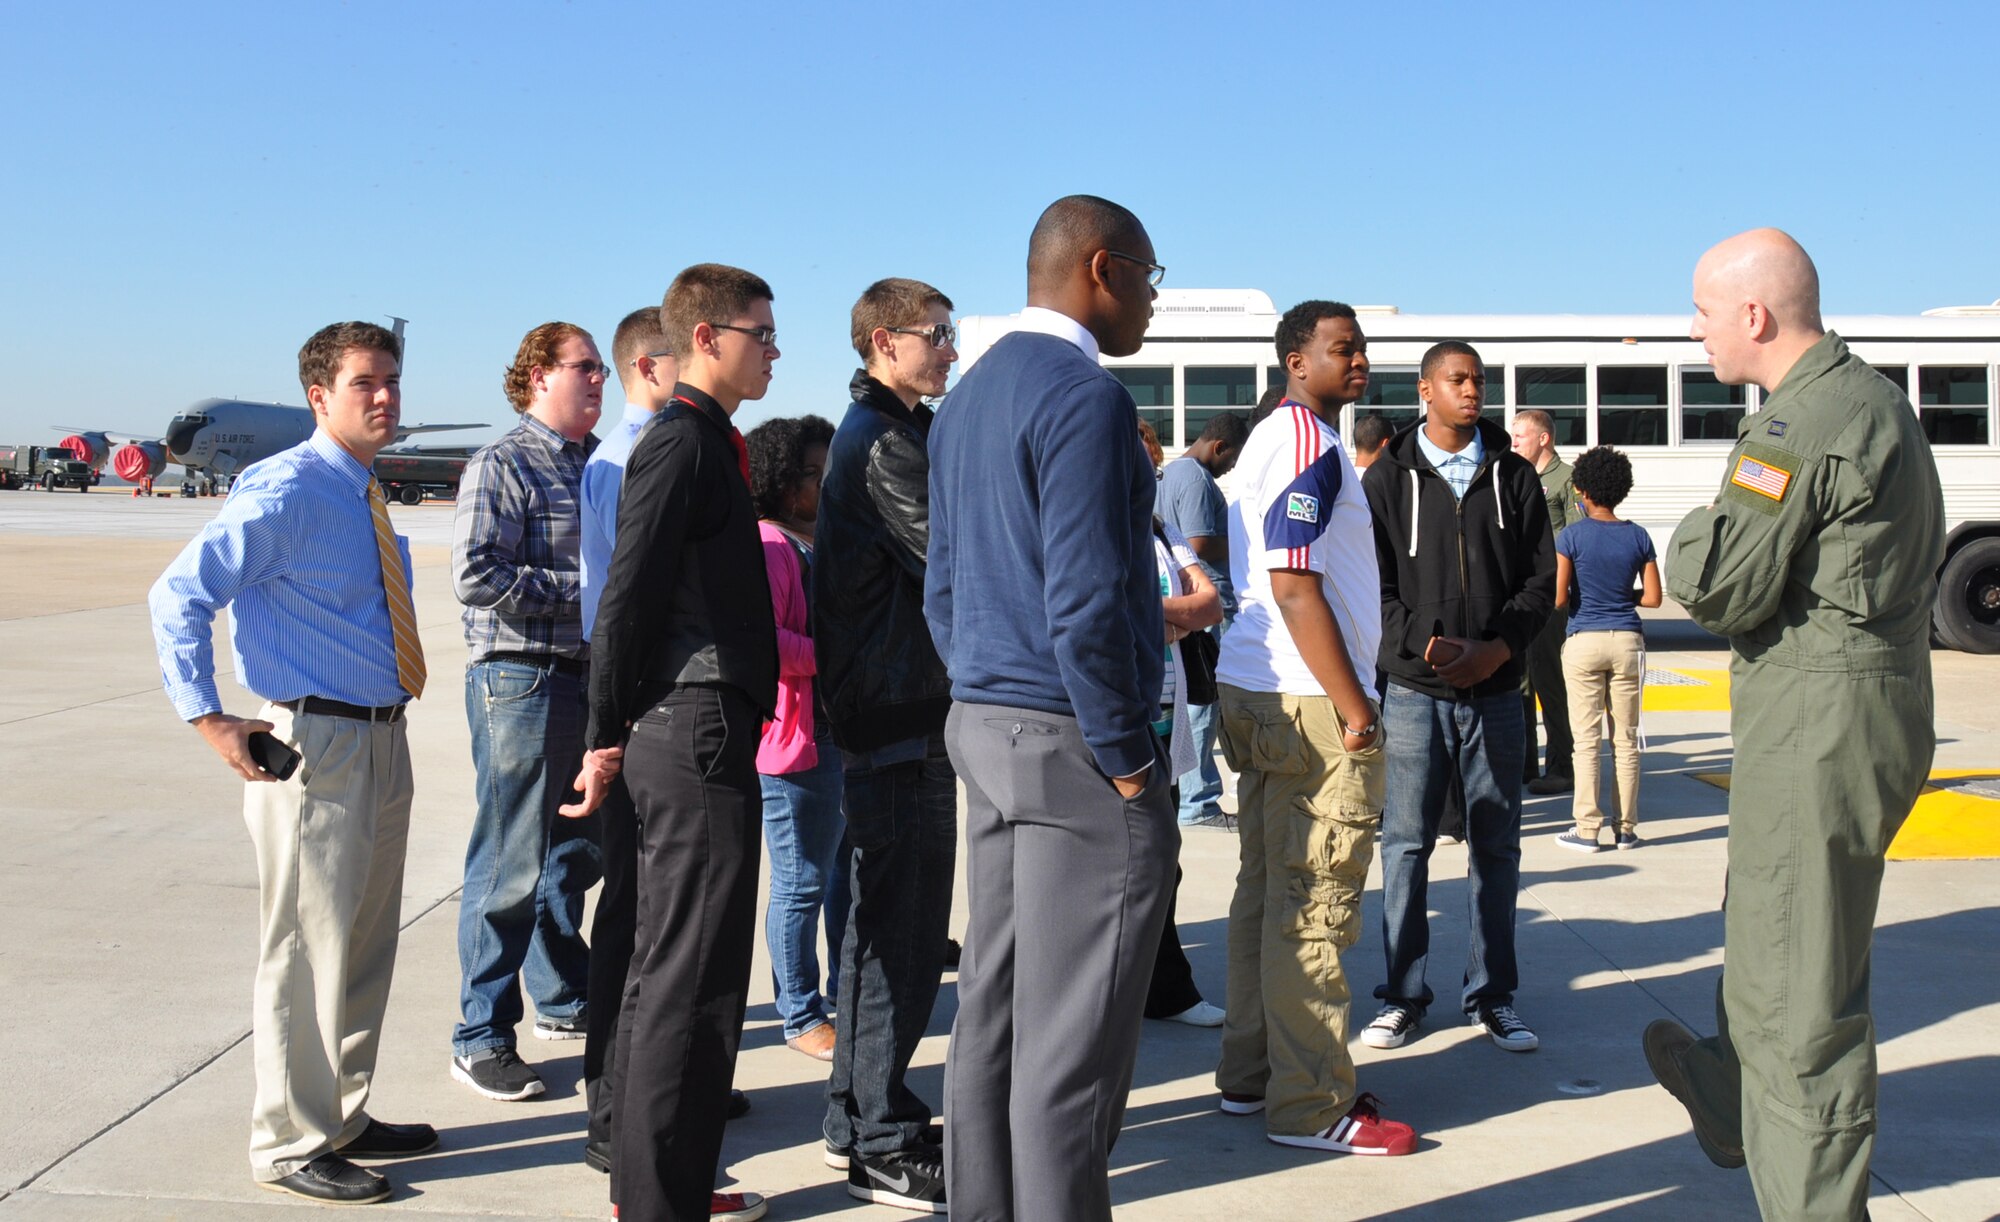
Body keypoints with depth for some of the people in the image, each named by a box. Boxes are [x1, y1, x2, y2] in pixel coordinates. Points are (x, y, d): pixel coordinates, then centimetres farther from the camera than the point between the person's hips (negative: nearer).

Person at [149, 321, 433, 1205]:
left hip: (381, 740, 9)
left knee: (367, 944, 18)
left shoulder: (363, 495, 12)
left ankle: (343, 1119, 32)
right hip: (315, 748, -9)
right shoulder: (287, 491, -15)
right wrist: (209, 720, -22)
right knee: (307, 948, 0)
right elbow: (179, 595, -21)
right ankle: (290, 1146, 14)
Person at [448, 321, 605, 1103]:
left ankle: (563, 1000, 33)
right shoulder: (503, 465, -8)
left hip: (590, 678, 8)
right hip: (522, 680, -8)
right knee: (511, 867, -3)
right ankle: (481, 1038, 7)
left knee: (577, 852, 17)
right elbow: (476, 576, -18)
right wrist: (584, 589, -16)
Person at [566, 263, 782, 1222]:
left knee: (666, 965, 17)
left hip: (687, 734, 11)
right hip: (700, 726, -11)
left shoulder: (700, 440, 19)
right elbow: (630, 594, -16)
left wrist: (616, 732, 20)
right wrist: (608, 735, -11)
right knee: (693, 975, -6)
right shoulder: (684, 440, -12)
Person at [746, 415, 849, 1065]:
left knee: (850, 871, 16)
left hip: (848, 734, 9)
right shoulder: (768, 547, -12)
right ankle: (800, 1015, 11)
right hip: (798, 742, -9)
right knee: (802, 883, -1)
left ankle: (846, 995, 30)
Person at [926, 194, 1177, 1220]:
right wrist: (1127, 758, -13)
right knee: (1073, 1046, -2)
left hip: (986, 729, 9)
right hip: (1075, 746, -9)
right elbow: (1085, 602, -20)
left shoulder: (965, 400, 15)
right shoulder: (1085, 397, -14)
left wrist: (982, 705, 19)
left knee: (992, 1011, 15)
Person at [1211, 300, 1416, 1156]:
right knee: (1313, 905, -5)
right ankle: (1310, 1106, 1)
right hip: (1310, 705, -10)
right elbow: (1295, 587, -21)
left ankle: (1251, 1074, 23)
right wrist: (1353, 706, -18)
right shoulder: (1310, 444, -13)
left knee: (1267, 891, 14)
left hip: (1256, 695, 11)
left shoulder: (1271, 438, 18)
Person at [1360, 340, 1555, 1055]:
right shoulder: (1388, 478, 5)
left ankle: (1492, 995, 18)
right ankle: (1403, 995, 12)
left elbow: (1540, 579, 5)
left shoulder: (1514, 476, 9)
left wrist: (1493, 651, -9)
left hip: (1495, 691, 2)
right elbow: (1373, 583, -1)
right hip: (1414, 688, -2)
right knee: (1406, 844, 1)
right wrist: (1427, 644, -16)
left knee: (1496, 845, 7)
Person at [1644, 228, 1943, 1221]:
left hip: (1819, 727, -10)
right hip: (1881, 701, 10)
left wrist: (1695, 535, 1)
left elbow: (1715, 587, -20)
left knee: (1800, 988, -2)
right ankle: (1732, 1106, 46)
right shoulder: (1876, 399, 14)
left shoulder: (1800, 425, -19)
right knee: (1759, 936, 27)